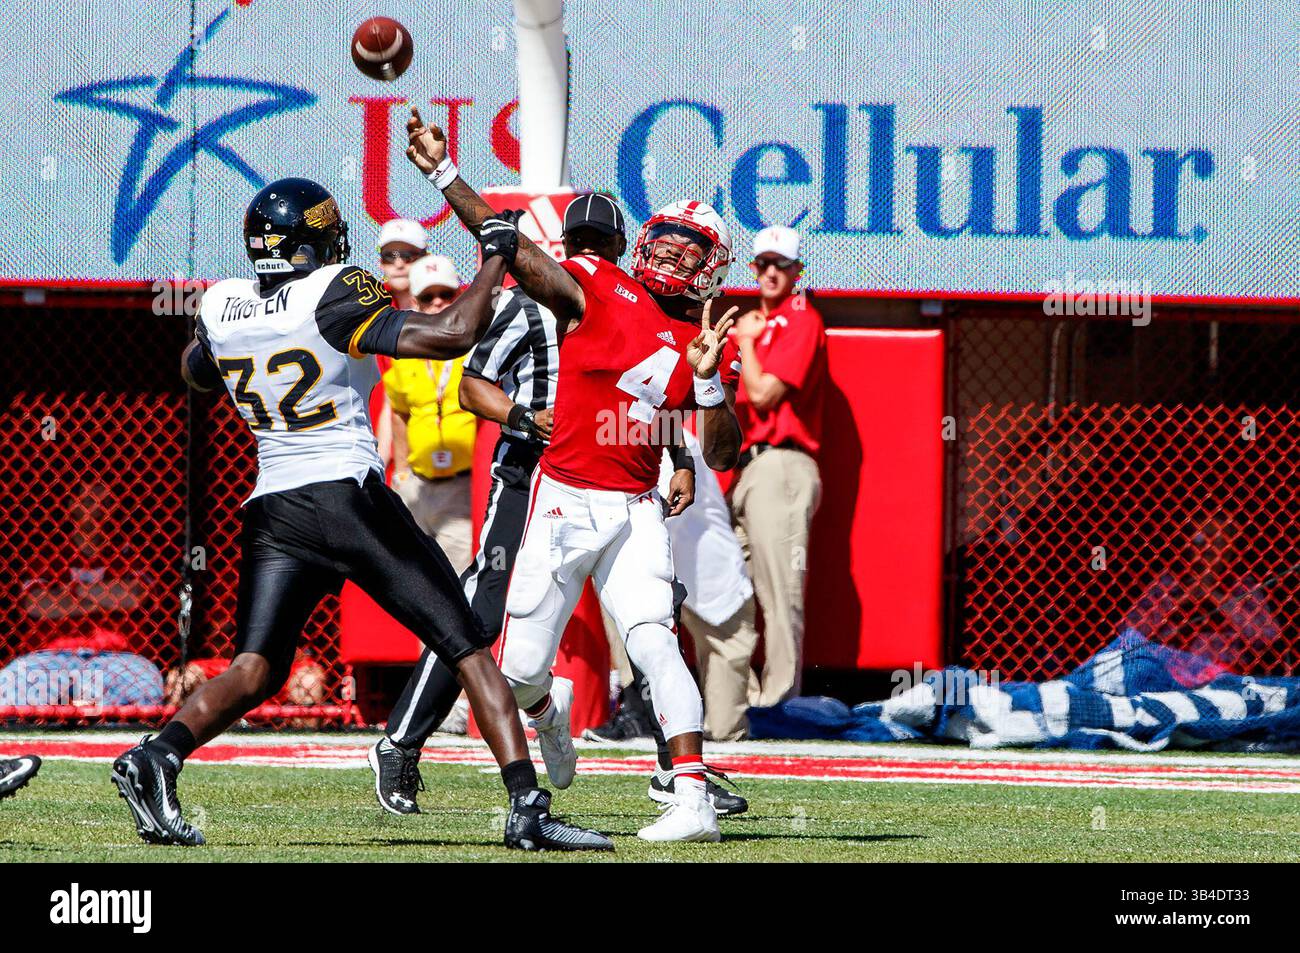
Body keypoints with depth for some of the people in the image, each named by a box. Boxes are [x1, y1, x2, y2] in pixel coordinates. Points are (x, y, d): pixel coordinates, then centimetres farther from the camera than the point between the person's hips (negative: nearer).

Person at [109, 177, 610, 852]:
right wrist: (496, 258, -5)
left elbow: (195, 374, 27)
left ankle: (158, 755, -21)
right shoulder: (334, 298, -12)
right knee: (467, 649, 2)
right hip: (351, 498, -5)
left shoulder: (222, 306, 5)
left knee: (254, 671, 6)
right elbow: (452, 335, -18)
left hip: (270, 511, 5)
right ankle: (527, 807, -5)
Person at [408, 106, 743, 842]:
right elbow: (510, 245, -10)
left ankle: (696, 803, -21)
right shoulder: (596, 290, -3)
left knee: (655, 644, -18)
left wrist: (708, 379, -13)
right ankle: (550, 714, 42)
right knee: (521, 669, 4)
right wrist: (442, 173, -18)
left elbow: (724, 456, 3)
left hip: (637, 511, 1)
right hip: (566, 500, -1)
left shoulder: (701, 341, 5)